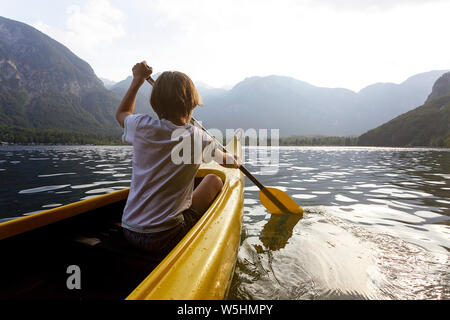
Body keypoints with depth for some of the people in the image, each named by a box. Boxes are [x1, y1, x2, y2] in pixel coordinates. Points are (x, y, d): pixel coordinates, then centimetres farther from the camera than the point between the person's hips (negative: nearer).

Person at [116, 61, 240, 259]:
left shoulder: (141, 126, -6)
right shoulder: (198, 138, -12)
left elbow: (121, 114, 22)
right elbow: (231, 163, 10)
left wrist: (138, 80, 28)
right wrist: (236, 159, 33)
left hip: (128, 232, 5)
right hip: (165, 239, -4)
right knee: (214, 181, 12)